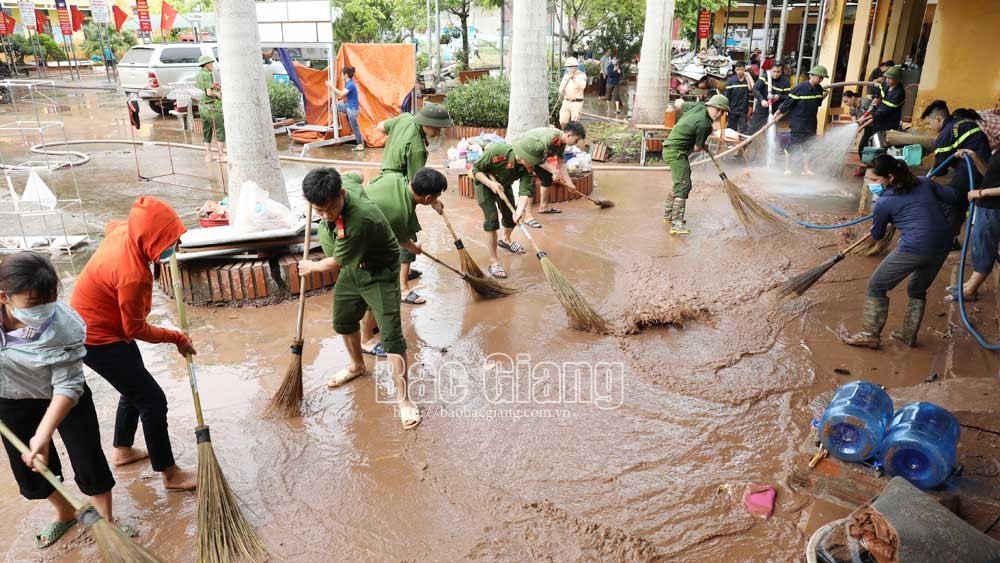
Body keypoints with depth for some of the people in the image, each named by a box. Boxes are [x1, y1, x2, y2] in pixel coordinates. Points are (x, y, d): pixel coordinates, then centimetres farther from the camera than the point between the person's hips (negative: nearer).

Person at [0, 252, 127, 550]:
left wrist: (43, 435, -37)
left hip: (63, 398, -3)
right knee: (29, 472, 15)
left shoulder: (65, 327, -33)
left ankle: (106, 519, 27)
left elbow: (68, 387, -28)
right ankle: (65, 513, 43)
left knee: (89, 463, 0)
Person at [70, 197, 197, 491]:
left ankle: (122, 451, 42)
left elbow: (111, 225, 19)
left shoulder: (122, 231, -10)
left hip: (95, 324, 10)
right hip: (98, 339, -10)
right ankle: (170, 475, 7)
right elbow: (136, 328, -21)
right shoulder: (133, 274, -35)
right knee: (153, 400, -4)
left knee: (135, 389, 23)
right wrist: (176, 337, -8)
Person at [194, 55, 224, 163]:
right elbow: (209, 92, -21)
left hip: (202, 106, 9)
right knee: (220, 131, -2)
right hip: (212, 106, -9)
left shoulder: (197, 75, 13)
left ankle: (208, 156, 14)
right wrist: (218, 95, -3)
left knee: (206, 132, 12)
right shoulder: (207, 75, -14)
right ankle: (221, 155, -4)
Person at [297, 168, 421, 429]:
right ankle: (357, 366, 49)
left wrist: (311, 267, -4)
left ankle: (403, 399, -2)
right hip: (351, 268, 9)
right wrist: (315, 190, 13)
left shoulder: (358, 221, -41)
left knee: (391, 336, -11)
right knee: (343, 322, 23)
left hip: (379, 274, -9)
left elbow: (336, 262, -24)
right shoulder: (349, 185, -19)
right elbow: (357, 179, 10)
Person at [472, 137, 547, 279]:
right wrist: (491, 184, -37)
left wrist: (520, 210, -47)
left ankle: (505, 240, 49)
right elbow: (476, 170, -25)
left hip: (504, 185, 5)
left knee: (511, 216, 13)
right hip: (485, 183, -5)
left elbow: (525, 190, -31)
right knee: (491, 219, -16)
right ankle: (493, 262, -10)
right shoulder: (496, 152, -39)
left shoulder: (529, 167, -27)